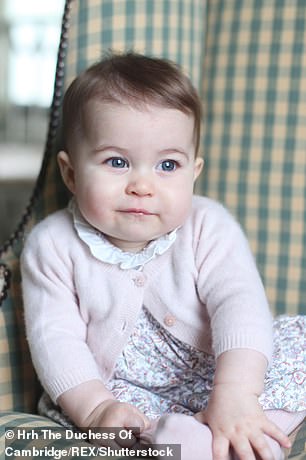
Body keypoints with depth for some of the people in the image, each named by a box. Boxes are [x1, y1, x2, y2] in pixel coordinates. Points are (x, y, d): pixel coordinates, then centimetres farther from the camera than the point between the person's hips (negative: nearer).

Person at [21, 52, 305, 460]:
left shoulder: (207, 228, -13)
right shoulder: (53, 245, -10)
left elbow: (239, 303, -23)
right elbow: (55, 336, -13)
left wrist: (235, 394, -38)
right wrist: (95, 407, -28)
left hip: (212, 375, 0)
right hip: (118, 388, 0)